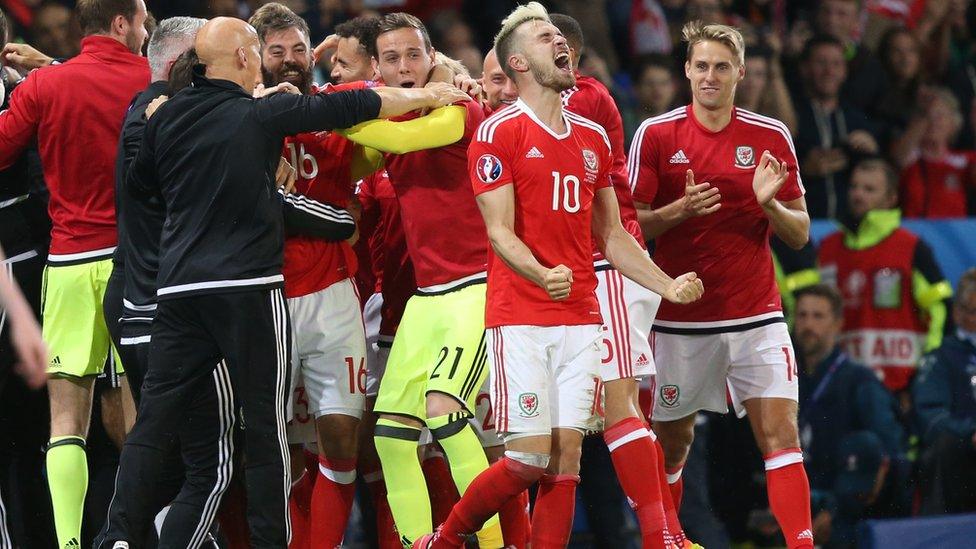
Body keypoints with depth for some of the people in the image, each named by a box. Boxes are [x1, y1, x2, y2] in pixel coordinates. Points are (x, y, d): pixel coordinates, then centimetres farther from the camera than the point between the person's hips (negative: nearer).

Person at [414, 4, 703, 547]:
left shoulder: (593, 136, 15)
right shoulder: (499, 133, -5)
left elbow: (611, 234, 20)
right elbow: (500, 232, -11)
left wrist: (668, 285, 9)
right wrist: (542, 275, -30)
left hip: (581, 318, 6)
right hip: (521, 320, -6)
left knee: (567, 458, -1)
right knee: (530, 458, -10)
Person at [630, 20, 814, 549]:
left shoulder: (771, 137, 3)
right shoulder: (656, 134, -1)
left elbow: (800, 233, 6)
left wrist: (769, 205, -15)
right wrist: (680, 210, -20)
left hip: (755, 316, 0)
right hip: (679, 315, 0)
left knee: (781, 434, -12)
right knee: (672, 441, 10)